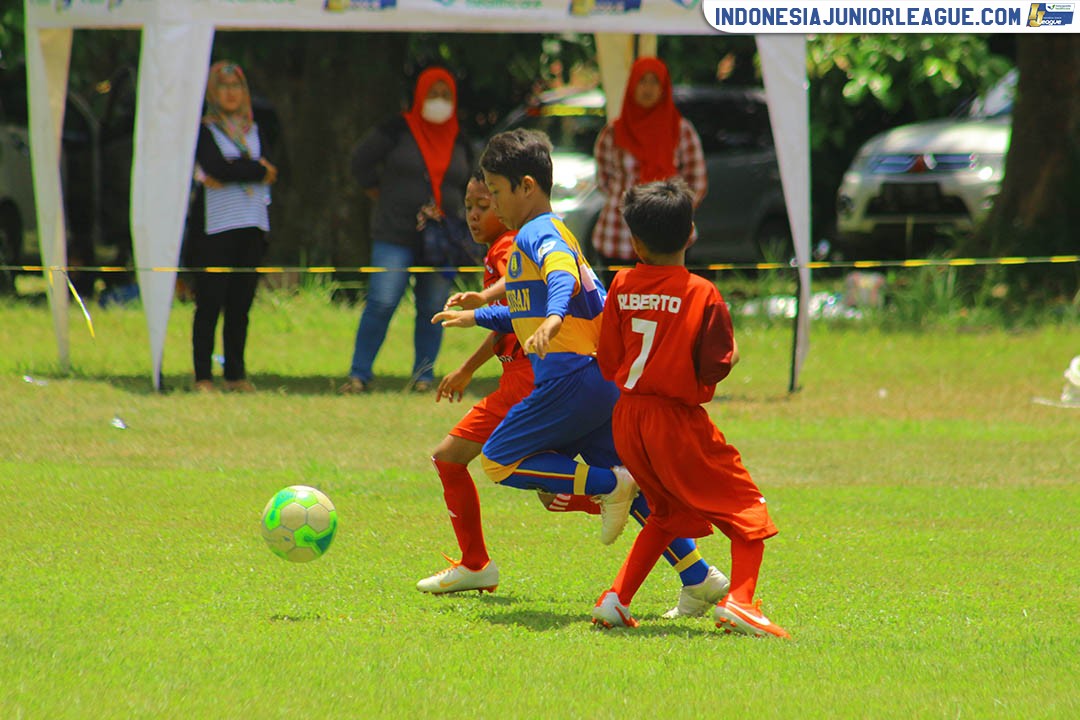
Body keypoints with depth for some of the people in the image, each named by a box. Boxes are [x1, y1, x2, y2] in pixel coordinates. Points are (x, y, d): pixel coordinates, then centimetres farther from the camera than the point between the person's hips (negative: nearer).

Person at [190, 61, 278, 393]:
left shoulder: (254, 131, 17)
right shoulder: (203, 130, 1)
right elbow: (217, 167, -14)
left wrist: (226, 175, -11)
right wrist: (258, 170, -4)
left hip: (252, 227, 5)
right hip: (216, 227, -5)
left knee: (241, 304, 5)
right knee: (210, 304, -6)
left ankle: (236, 374, 11)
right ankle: (203, 376, -3)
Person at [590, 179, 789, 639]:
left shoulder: (621, 287, 0)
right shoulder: (702, 294, -12)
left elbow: (608, 364, 4)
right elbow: (716, 366, -12)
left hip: (627, 419, 5)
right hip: (678, 420, -5)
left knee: (667, 512, 25)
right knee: (747, 509, 2)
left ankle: (617, 598, 15)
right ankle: (739, 599, -18)